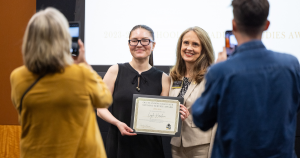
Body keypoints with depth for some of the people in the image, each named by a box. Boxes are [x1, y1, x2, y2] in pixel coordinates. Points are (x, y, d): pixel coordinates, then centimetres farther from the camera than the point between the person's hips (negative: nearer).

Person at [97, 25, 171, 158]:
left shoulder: (163, 78, 6)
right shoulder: (115, 71, 3)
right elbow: (101, 109, 2)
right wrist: (118, 123, -15)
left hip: (150, 147, 1)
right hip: (118, 145, -1)